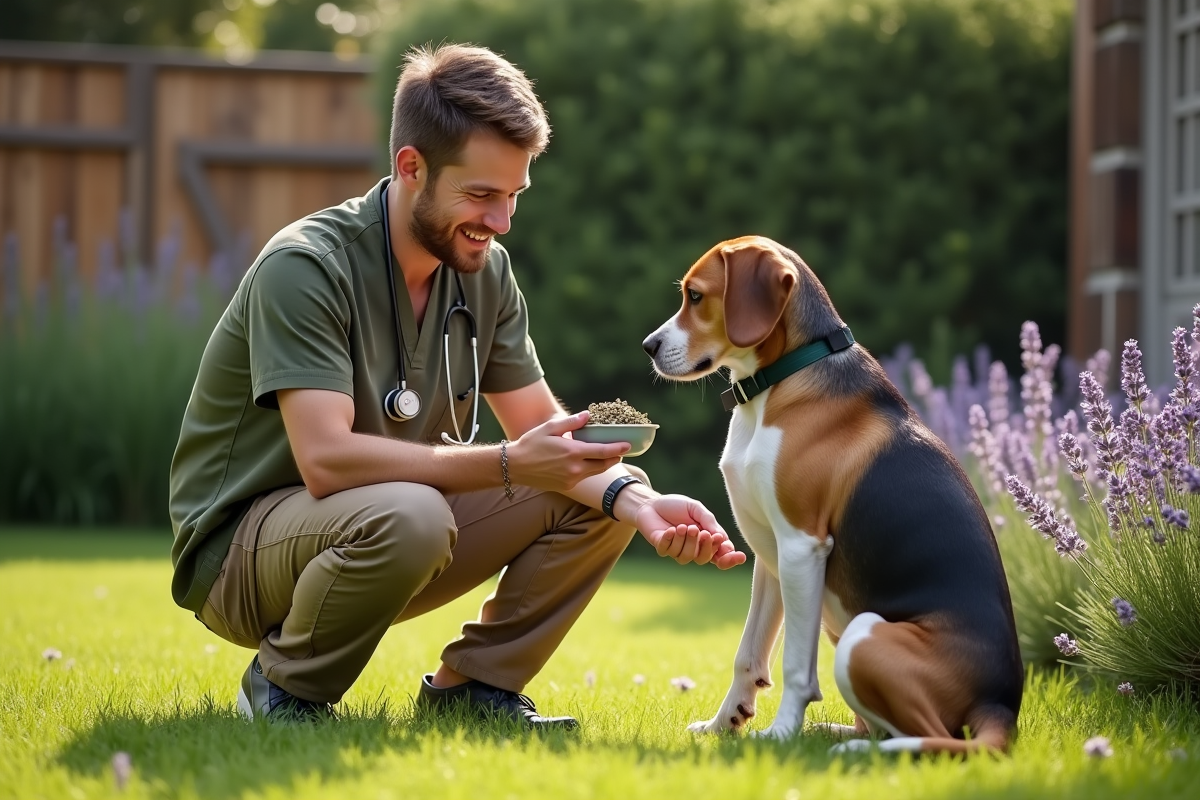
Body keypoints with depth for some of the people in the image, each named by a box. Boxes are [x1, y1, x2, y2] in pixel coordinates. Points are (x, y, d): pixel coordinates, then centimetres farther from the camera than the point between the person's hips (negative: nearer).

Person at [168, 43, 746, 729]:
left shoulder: (485, 271, -1)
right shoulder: (304, 267, -24)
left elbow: (544, 429, 0)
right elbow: (327, 459, -33)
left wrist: (637, 501, -20)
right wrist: (509, 465, -37)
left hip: (397, 524, 7)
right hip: (242, 544, -7)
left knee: (606, 495, -5)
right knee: (406, 516, -39)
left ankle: (473, 685, 5)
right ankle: (285, 690, -12)